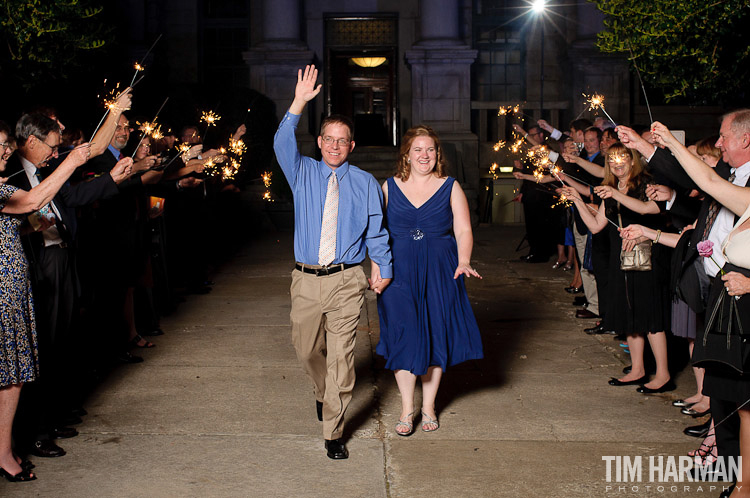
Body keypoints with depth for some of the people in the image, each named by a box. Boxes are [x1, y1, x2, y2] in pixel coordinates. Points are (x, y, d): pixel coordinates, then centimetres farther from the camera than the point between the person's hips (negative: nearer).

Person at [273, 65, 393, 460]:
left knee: (341, 356, -4)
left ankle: (333, 432, 6)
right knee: (306, 350, 13)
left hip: (346, 281, -2)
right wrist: (299, 103, -17)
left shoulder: (364, 183, 7)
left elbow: (376, 231, 11)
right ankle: (323, 391, 45)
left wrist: (383, 268, 9)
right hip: (306, 279, 2)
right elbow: (282, 144, -9)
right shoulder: (303, 173, 9)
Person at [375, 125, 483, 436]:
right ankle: (406, 409, 9)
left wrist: (464, 262, -15)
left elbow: (463, 230, 0)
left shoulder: (450, 187, 5)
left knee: (436, 336, 5)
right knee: (403, 337, -4)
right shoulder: (389, 187, 6)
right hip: (399, 271, 0)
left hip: (440, 272, 1)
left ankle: (429, 406, 19)